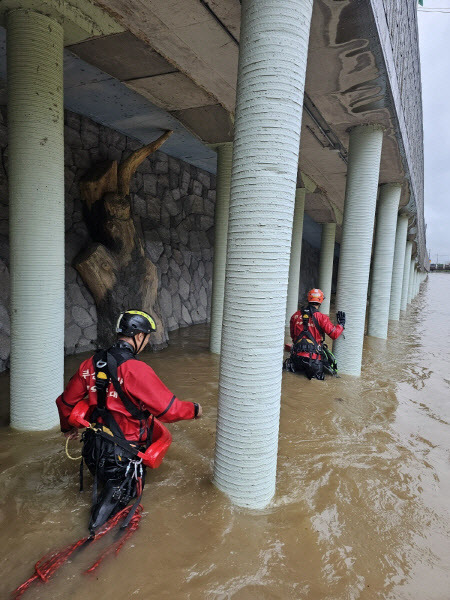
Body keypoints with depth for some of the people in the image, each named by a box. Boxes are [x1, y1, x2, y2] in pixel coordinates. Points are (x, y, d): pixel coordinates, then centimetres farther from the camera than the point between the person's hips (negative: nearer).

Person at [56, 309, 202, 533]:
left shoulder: (91, 364, -3)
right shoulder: (135, 369, -24)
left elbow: (66, 401, 10)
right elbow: (168, 409, -22)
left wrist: (68, 427, 29)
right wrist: (194, 409, -3)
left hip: (93, 446, 8)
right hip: (122, 453, -8)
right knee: (129, 487, 17)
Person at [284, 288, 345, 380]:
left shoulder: (296, 315, 6)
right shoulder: (321, 318, -10)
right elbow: (334, 334, -8)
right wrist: (341, 323, 9)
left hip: (297, 355, 4)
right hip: (313, 358, -4)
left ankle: (290, 364, 2)